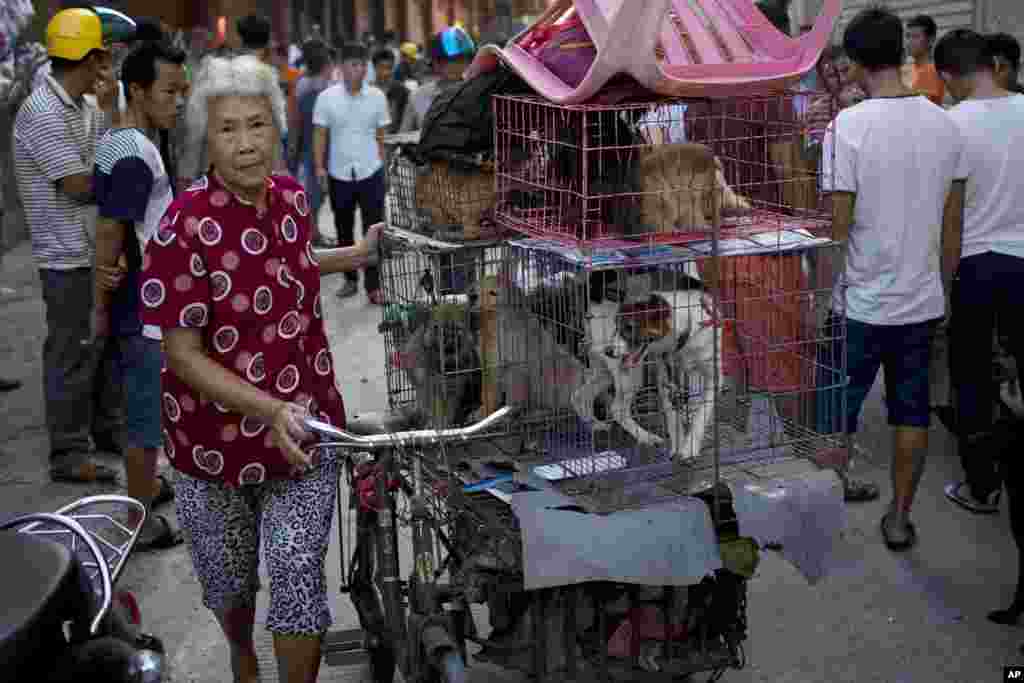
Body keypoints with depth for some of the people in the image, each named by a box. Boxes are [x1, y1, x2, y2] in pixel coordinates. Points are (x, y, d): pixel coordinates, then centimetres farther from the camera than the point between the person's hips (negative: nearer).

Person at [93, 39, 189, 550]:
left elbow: (109, 225, 9)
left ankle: (145, 485, 41)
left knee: (138, 407, 24)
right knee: (148, 418, 2)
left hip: (130, 305, 10)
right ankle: (141, 522, 14)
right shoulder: (138, 156, -23)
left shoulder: (111, 141, 8)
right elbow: (109, 234, -23)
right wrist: (100, 307, -14)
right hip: (144, 310, -10)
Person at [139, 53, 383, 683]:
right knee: (228, 576, 20)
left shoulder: (292, 196, -3)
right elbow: (182, 354, -21)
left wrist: (356, 256, 11)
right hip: (217, 434, -3)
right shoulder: (186, 228, -22)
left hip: (305, 426, 3)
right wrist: (269, 410, -30)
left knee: (299, 574, -1)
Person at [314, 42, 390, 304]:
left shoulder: (377, 97, -2)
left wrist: (383, 165, 2)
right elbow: (319, 135, 0)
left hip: (371, 173, -1)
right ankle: (350, 279, 27)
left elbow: (382, 135, 5)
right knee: (344, 230, 13)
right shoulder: (326, 97, -4)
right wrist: (319, 167, -7)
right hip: (339, 174, 1)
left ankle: (373, 285, 3)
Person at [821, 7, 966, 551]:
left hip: (860, 304, -4)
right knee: (912, 414, 15)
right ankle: (899, 517, 25)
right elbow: (952, 224, 5)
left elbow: (837, 227, -15)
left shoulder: (848, 126, -16)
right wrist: (941, 286, 18)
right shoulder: (945, 125, 0)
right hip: (922, 302, 4)